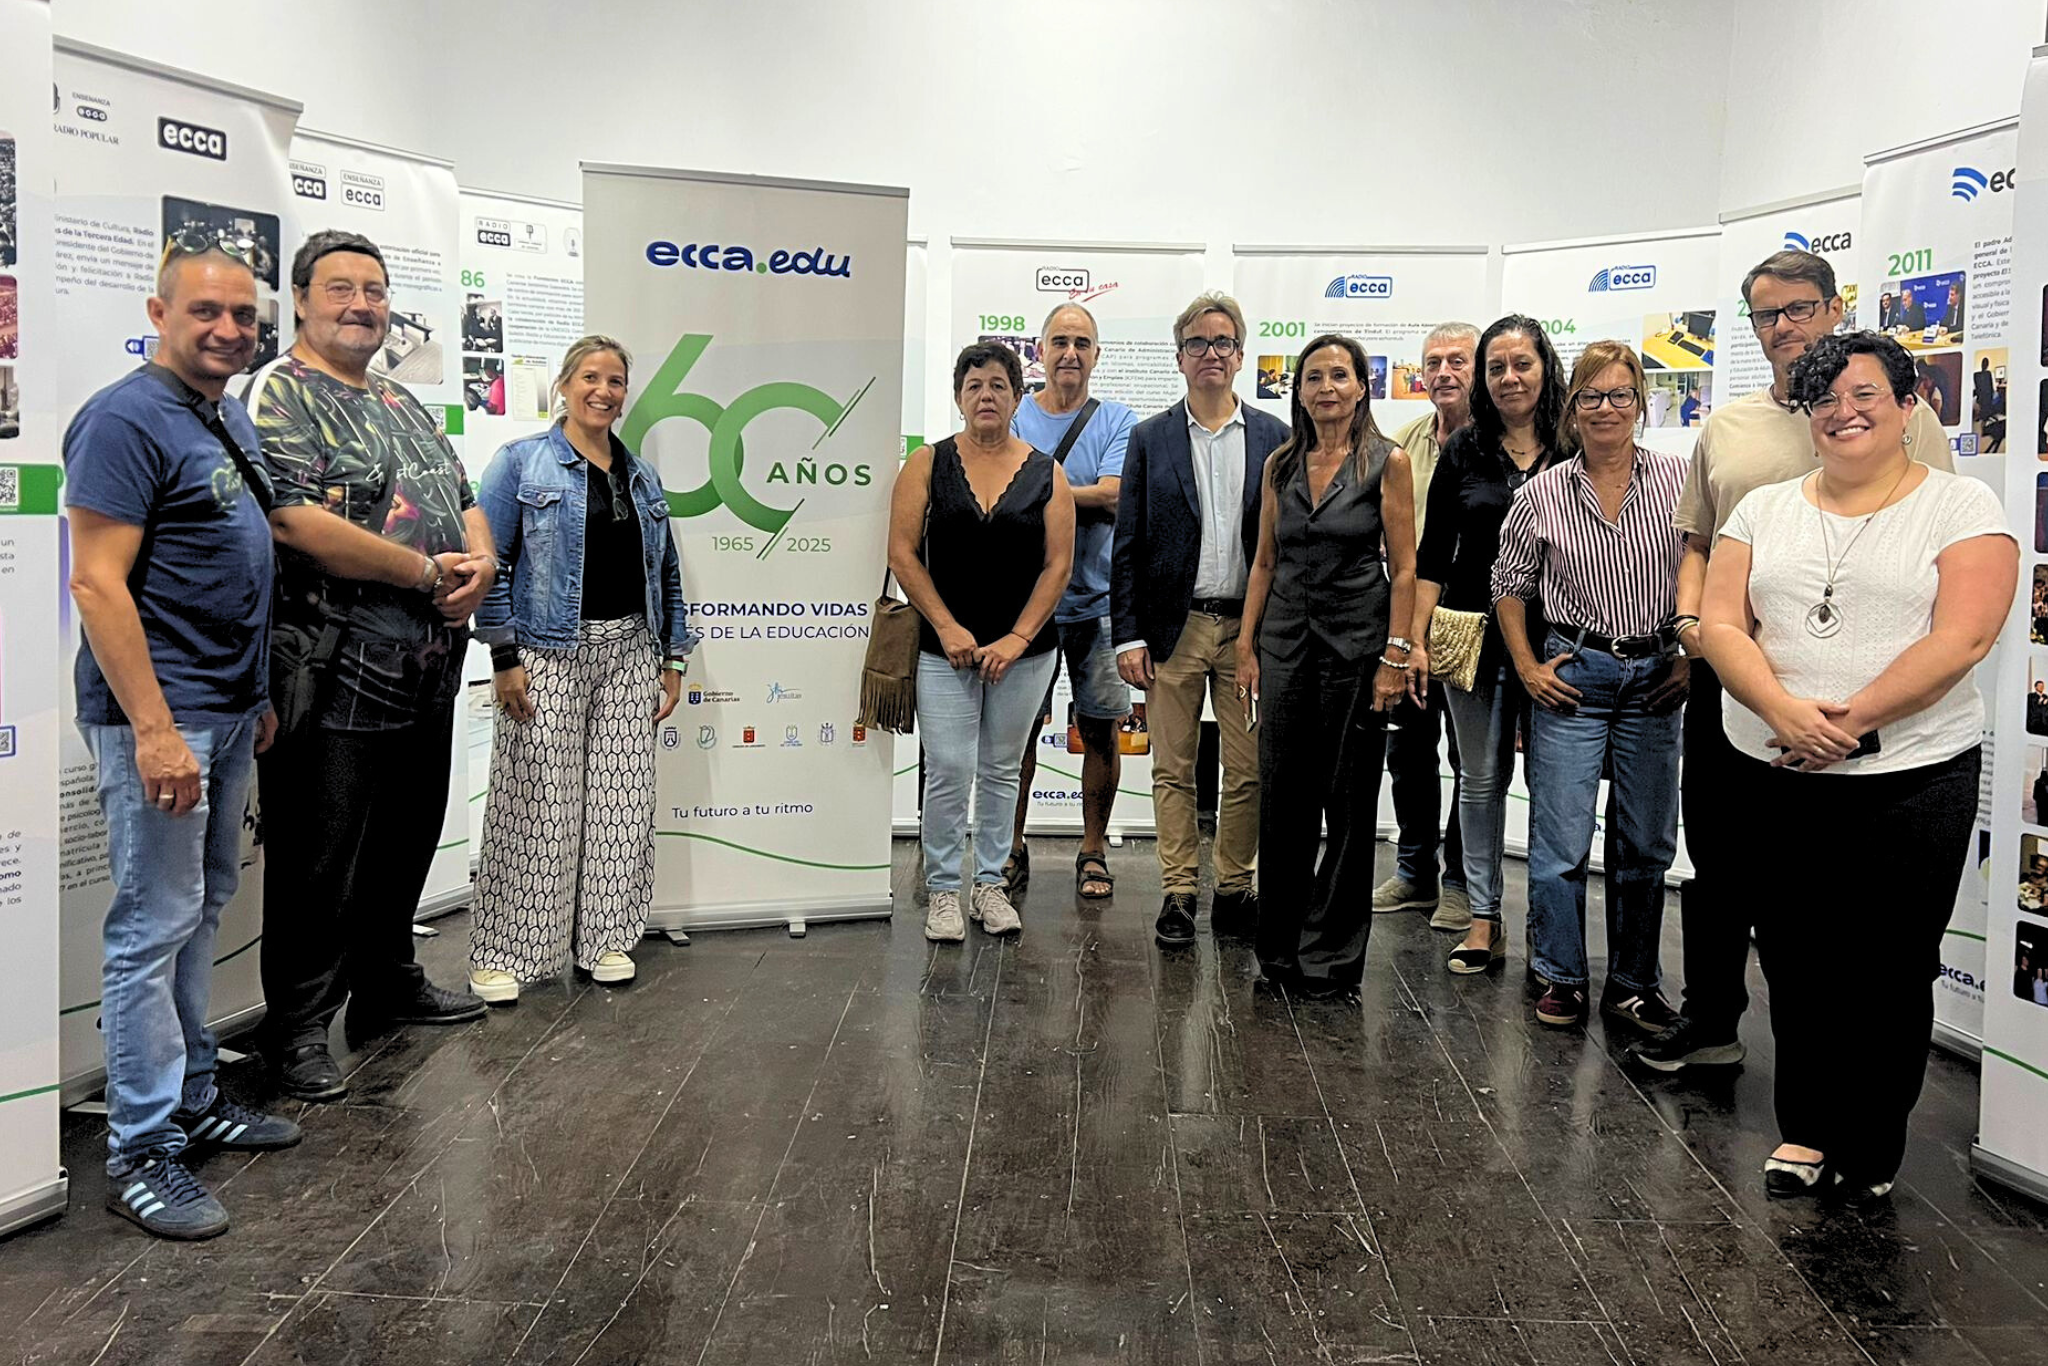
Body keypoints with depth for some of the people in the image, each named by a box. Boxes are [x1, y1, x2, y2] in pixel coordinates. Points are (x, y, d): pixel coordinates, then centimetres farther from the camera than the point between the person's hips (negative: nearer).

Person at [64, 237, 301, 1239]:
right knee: (155, 923, -3)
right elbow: (97, 583, -19)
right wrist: (155, 729, -23)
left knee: (203, 907, 16)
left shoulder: (232, 422, 14)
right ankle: (142, 1150, 7)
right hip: (159, 714, -9)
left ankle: (193, 1095, 29)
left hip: (226, 710, 9)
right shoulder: (128, 421, -13)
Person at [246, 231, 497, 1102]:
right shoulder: (281, 393, -8)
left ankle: (388, 984, 35)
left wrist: (481, 562, -4)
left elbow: (465, 501, 20)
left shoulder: (403, 405, 19)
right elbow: (296, 519, -21)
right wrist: (428, 572, -17)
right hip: (336, 677, -8)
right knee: (319, 863, 1)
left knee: (406, 843, 19)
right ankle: (299, 1028, 13)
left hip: (427, 674, 8)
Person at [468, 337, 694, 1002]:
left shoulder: (642, 477, 16)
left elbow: (666, 573, 19)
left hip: (628, 654, 5)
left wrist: (670, 658, 13)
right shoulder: (522, 462, 0)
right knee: (537, 803, -4)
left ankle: (605, 937, 19)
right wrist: (504, 657, -12)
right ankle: (502, 952, 7)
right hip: (548, 658, -5)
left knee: (621, 799, 6)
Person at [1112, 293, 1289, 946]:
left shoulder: (1274, 438, 6)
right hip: (1173, 628, 0)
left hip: (1251, 628, 1)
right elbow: (1128, 545, 2)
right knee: (1173, 770, 5)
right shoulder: (1150, 439, 5)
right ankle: (1178, 893, 15)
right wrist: (1128, 636, -4)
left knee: (1248, 771, 6)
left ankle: (1234, 889, 19)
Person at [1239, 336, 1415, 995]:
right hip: (1286, 639, 4)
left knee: (1348, 803, 2)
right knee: (1281, 798, 7)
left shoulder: (1387, 462, -3)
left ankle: (1331, 953, 14)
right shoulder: (1280, 465, 9)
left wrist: (1395, 656, -11)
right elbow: (1264, 561, 12)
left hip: (1355, 642, -4)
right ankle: (1281, 947, 21)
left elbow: (1404, 567, -5)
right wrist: (1247, 646, 7)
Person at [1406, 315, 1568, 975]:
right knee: (1481, 779, 7)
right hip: (1472, 635, 1)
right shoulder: (1464, 450, 6)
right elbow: (1433, 554, 6)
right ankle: (1484, 917, 15)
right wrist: (1416, 640, -1)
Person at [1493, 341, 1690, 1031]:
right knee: (1561, 841, -1)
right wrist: (1528, 668, 1)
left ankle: (1633, 985, 24)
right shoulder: (1542, 494, 0)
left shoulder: (1679, 479, 0)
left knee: (1646, 843, 10)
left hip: (1656, 678, 1)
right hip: (1572, 677, -1)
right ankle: (1562, 978, 17)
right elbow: (1509, 588, 9)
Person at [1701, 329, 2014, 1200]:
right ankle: (1806, 1130, 29)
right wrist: (1785, 711, -17)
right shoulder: (1764, 511, 10)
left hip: (1912, 779, -3)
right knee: (1795, 962, 11)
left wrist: (1851, 720, -21)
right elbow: (1721, 624, 0)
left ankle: (1870, 1150, 23)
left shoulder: (1961, 507, -1)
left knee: (1890, 972, 6)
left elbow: (1960, 639, -12)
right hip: (1775, 779, 3)